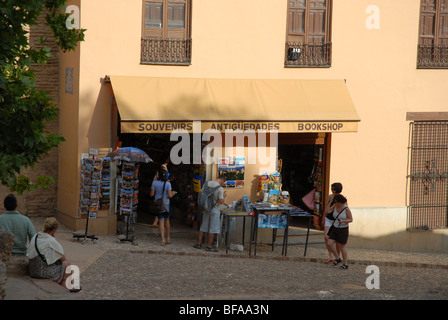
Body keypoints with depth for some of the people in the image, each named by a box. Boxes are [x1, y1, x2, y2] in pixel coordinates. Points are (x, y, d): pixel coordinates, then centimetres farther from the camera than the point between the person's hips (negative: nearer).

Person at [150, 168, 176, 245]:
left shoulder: (155, 183, -6)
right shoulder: (167, 183, -9)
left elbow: (151, 194, -4)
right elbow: (170, 195, -11)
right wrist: (172, 193, 11)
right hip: (166, 204, 0)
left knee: (161, 221, 0)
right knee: (166, 220, 17)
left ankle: (163, 239, -8)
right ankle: (168, 237, 25)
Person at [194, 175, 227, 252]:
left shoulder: (207, 183, 0)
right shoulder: (220, 188, -17)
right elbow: (221, 202, -16)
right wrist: (224, 196, 1)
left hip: (206, 208, 6)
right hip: (214, 210, -6)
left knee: (203, 226, 16)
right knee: (213, 228, 4)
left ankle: (199, 244, 20)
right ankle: (209, 246, 6)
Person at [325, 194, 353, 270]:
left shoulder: (346, 209, -18)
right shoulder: (335, 206, -3)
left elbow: (351, 220, -11)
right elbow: (327, 211, -10)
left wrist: (343, 221, -30)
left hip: (343, 230, -6)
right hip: (335, 229, 6)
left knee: (341, 247, 0)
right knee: (330, 244, -4)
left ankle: (345, 264, 16)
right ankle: (338, 258, 17)